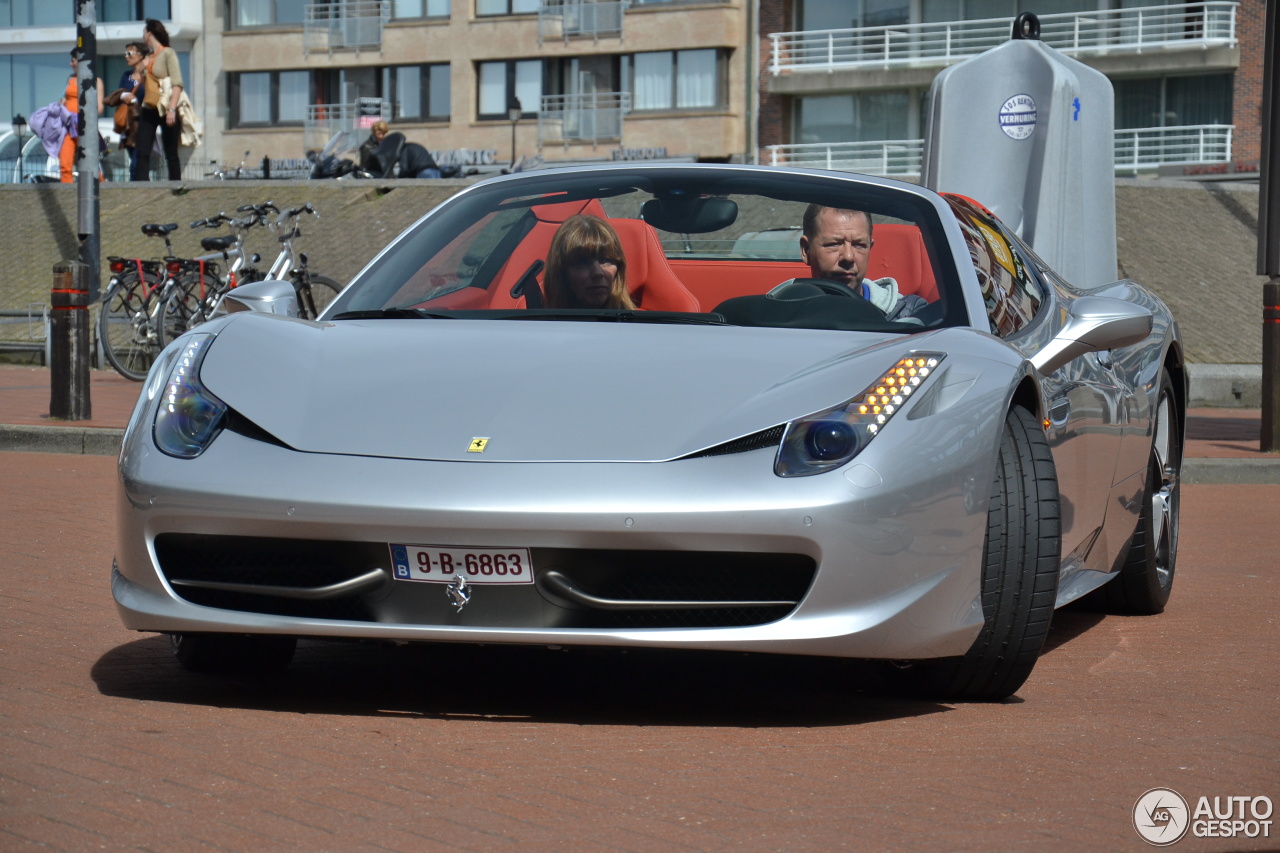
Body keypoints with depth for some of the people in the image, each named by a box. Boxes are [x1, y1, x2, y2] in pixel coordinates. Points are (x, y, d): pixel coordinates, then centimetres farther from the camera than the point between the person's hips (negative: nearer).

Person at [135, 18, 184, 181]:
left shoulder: (168, 53, -4)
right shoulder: (148, 58, 17)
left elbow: (177, 84, -14)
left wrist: (172, 109, -23)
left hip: (165, 110, -7)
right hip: (149, 110, 7)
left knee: (171, 154, -2)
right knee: (142, 152, -5)